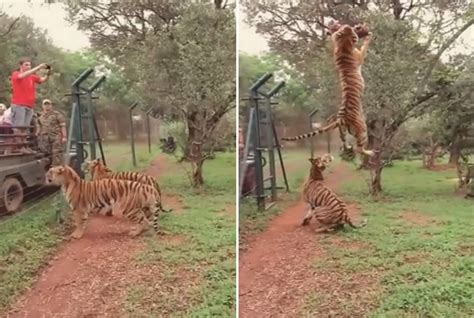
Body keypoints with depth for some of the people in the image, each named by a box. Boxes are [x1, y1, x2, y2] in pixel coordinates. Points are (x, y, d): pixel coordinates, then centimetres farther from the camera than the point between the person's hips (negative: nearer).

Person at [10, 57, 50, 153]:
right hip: (18, 105, -5)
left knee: (24, 127, 6)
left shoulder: (32, 76, 15)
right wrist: (38, 67, -24)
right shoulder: (15, 74, 0)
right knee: (18, 127, -6)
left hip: (29, 106, 5)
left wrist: (48, 73, -15)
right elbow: (23, 75, -20)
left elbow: (42, 80, 6)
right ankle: (19, 147, -7)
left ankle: (25, 146, 6)